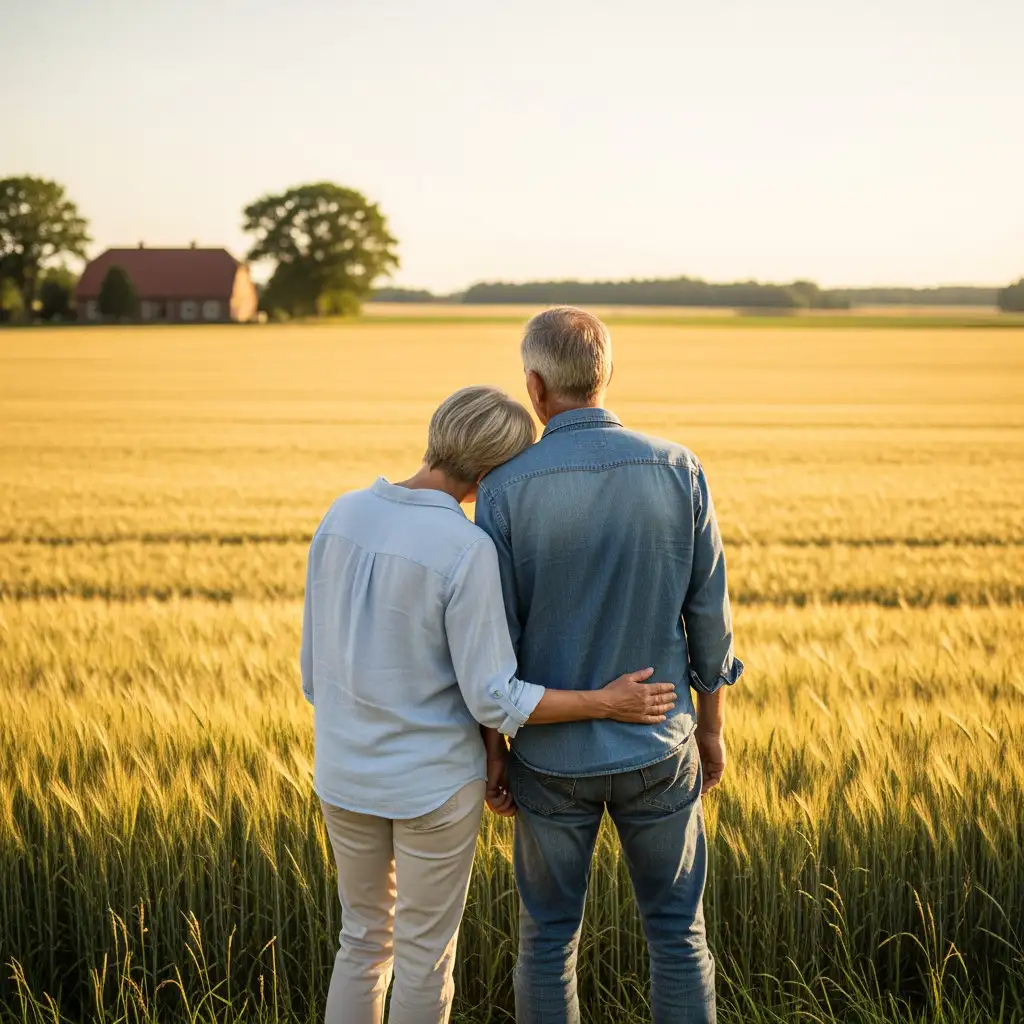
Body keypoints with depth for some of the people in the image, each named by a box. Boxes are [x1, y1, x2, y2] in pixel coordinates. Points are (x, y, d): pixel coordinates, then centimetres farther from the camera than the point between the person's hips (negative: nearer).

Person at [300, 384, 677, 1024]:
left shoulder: (343, 515, -5)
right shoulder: (467, 551, -24)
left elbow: (317, 662, 3)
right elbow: (492, 699, -20)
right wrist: (609, 705, -10)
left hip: (348, 776, 6)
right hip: (433, 783, -5)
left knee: (365, 937, 24)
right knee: (426, 955, 14)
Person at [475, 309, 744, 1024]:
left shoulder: (506, 488, -14)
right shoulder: (677, 471, -9)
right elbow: (708, 615, -3)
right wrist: (711, 726, 10)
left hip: (553, 753, -1)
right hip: (657, 748, 1)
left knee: (549, 932, 15)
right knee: (677, 929, 15)